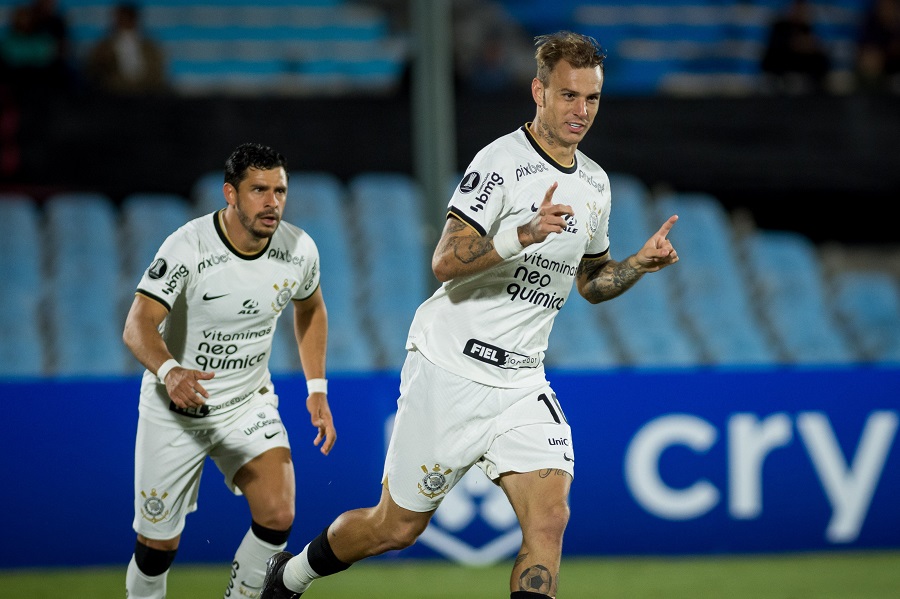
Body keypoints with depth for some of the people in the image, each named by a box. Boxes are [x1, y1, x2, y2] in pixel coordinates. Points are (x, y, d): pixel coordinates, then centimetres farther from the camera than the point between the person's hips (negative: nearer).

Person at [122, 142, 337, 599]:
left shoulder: (299, 250, -10)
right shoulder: (189, 248, -24)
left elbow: (309, 309, 13)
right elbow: (138, 326, -33)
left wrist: (317, 390, 7)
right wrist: (169, 371, -53)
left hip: (249, 403, 3)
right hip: (175, 407, -3)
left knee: (278, 515, -19)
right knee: (158, 542, 3)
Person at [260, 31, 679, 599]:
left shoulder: (594, 183, 9)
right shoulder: (502, 162, -15)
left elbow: (591, 280, 22)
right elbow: (446, 262, -23)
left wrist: (640, 263, 3)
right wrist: (522, 236, -36)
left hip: (521, 382, 5)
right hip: (450, 369, -5)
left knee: (549, 518, -16)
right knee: (397, 526, 7)